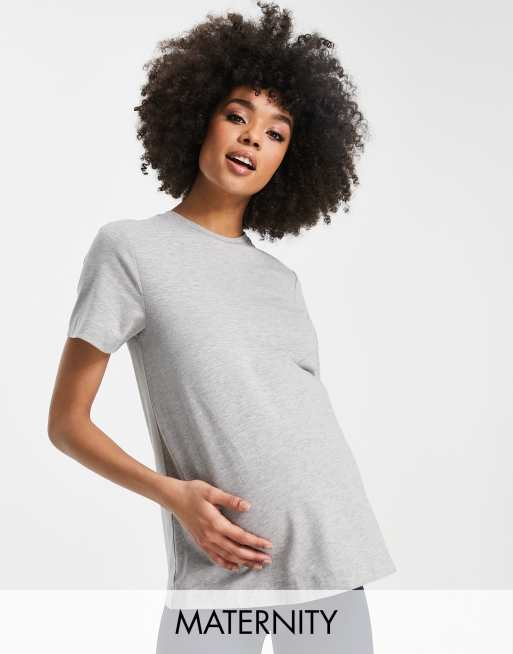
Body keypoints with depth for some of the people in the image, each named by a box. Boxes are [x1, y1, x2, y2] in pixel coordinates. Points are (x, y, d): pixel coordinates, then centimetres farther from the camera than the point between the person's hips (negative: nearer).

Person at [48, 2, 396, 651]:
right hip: (230, 574, -4)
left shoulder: (282, 280, 14)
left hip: (343, 559, 5)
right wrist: (173, 494, -15)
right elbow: (67, 422, -1)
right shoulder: (130, 246, -1)